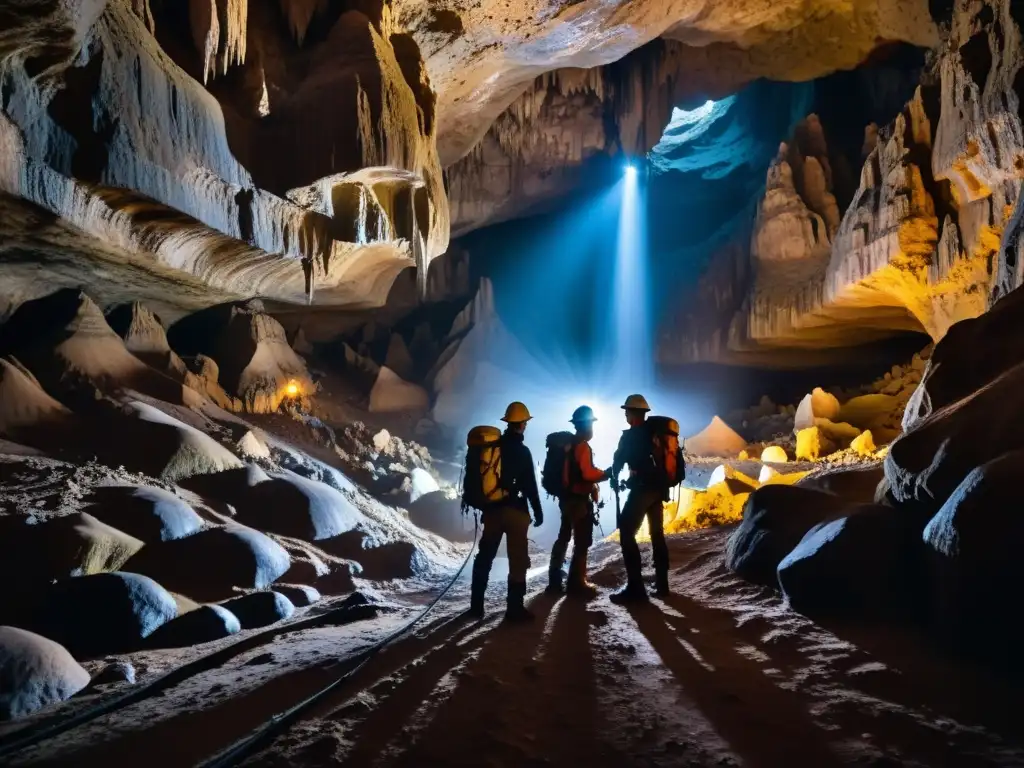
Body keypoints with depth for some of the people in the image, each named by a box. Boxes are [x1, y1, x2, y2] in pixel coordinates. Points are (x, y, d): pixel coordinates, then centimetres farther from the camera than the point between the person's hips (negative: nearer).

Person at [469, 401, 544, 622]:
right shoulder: (521, 451, -11)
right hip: (515, 510, -6)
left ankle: (476, 606, 17)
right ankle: (515, 607, 1)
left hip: (492, 509, 6)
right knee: (518, 559, 1)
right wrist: (538, 511, -2)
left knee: (485, 556, 13)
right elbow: (530, 485, -11)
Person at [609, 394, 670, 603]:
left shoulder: (630, 435, -8)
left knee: (627, 533, -7)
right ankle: (661, 584, 18)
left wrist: (614, 477, 20)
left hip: (641, 489, -8)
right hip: (659, 488, 8)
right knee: (657, 534, 16)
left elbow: (618, 460, 1)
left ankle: (635, 587, -14)